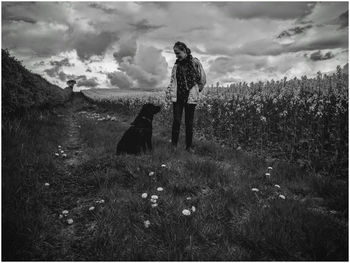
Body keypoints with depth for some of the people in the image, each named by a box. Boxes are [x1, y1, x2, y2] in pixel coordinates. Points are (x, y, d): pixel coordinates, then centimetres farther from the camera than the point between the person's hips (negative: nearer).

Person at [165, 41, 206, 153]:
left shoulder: (195, 62, -2)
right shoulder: (176, 64, 9)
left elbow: (203, 79, 4)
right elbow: (172, 80, 11)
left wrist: (197, 89, 10)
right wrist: (168, 92, -1)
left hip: (190, 97, -2)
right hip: (177, 96, 2)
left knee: (189, 122, 4)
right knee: (176, 121, -4)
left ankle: (189, 146, 16)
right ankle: (174, 144, 9)